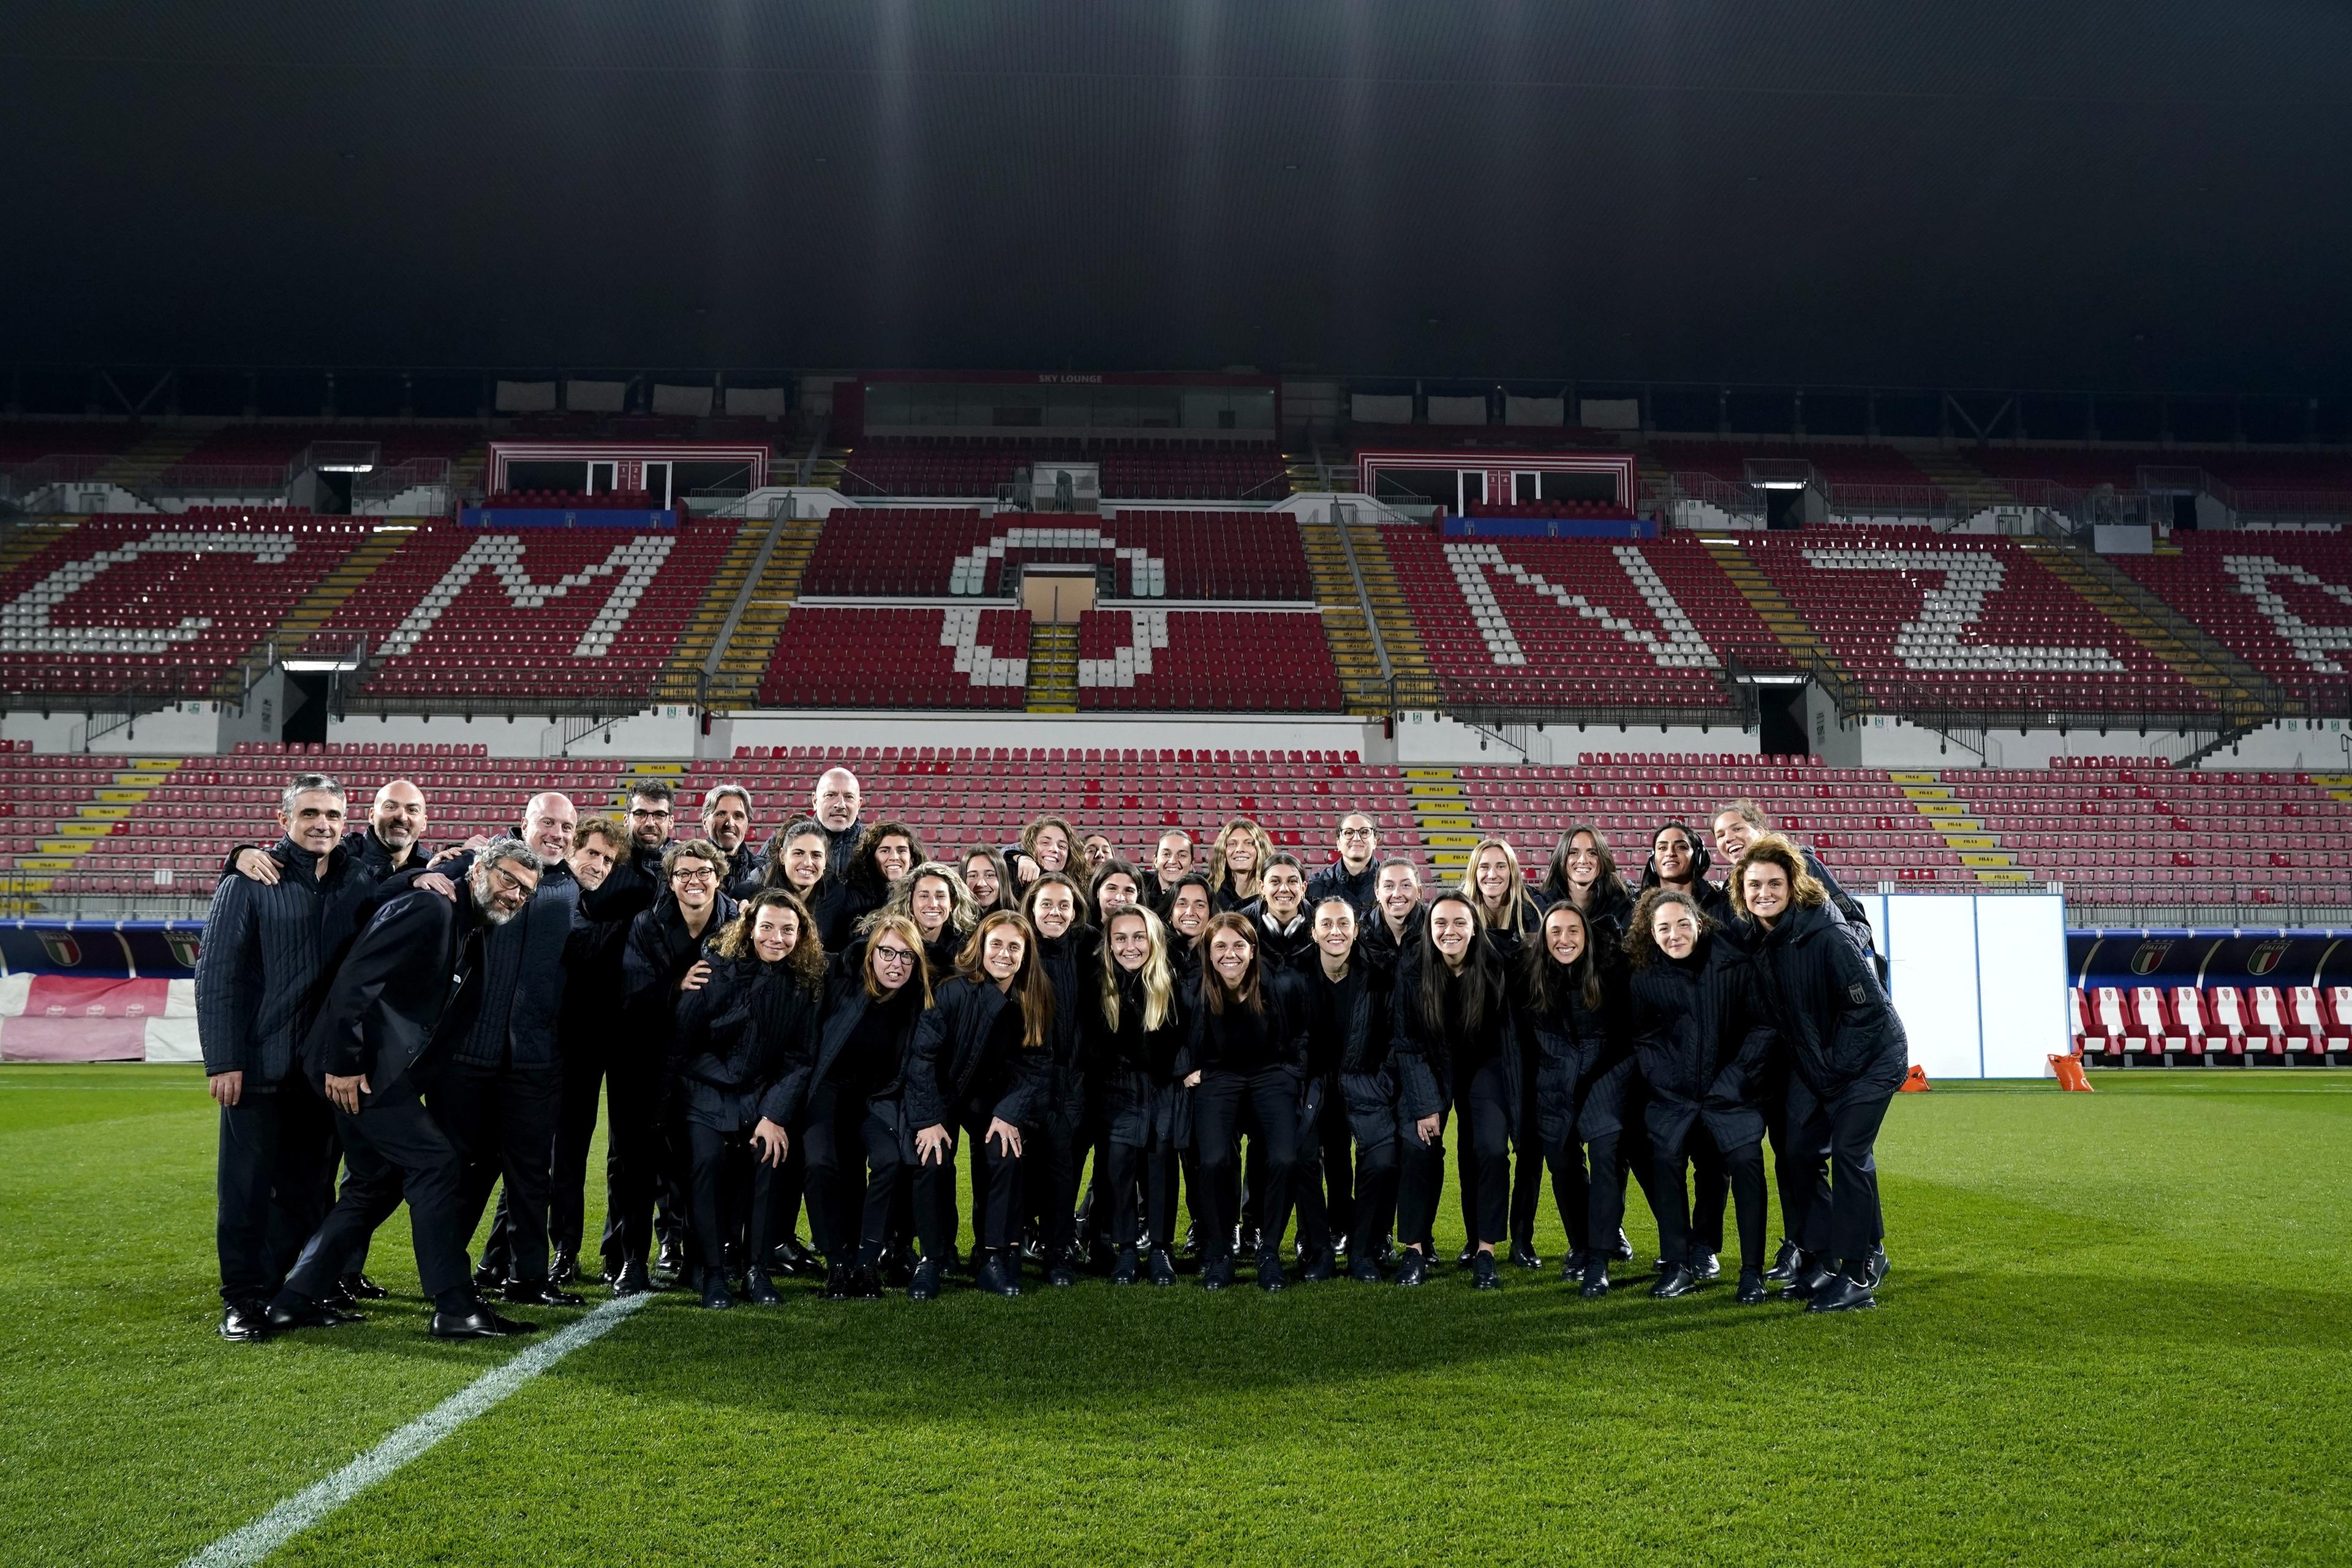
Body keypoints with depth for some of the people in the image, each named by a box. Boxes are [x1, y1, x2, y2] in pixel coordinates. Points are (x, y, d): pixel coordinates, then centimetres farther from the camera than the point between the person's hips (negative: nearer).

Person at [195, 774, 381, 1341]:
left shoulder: (362, 880, 6)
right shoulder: (249, 880, -4)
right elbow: (216, 973, -6)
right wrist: (222, 1060, -12)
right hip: (259, 1063, -4)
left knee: (307, 1187, 11)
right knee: (248, 1186, 3)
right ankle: (244, 1300, 13)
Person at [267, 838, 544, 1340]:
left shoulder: (471, 936, 16)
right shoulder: (425, 909, -14)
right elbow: (355, 977, -21)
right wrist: (343, 1062, -21)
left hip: (382, 1070, 10)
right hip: (354, 1067, -10)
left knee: (378, 1183, 16)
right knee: (435, 1161, -11)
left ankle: (296, 1298, 24)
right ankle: (455, 1308, -7)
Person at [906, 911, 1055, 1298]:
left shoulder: (1034, 1000, -12)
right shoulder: (953, 991, -23)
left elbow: (1036, 1065, -7)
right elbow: (924, 1055, -20)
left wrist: (1009, 1114, -17)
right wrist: (929, 1120, -22)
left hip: (993, 1097, 2)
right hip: (942, 1091, -2)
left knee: (1007, 1158, -20)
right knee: (933, 1162, -22)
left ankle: (994, 1256, -8)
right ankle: (933, 1258, -5)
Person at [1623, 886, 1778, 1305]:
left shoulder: (1735, 965, -7)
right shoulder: (1644, 980, -1)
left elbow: (1764, 1029, -3)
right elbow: (1643, 1041, 8)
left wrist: (1733, 1083, -10)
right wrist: (1666, 1084, -6)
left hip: (1732, 1091, -1)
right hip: (1674, 1094, 2)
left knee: (1746, 1158, -23)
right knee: (1665, 1156, -21)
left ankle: (1752, 1271, -11)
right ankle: (1679, 1267, -9)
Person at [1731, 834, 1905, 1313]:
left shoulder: (1825, 934, -26)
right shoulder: (1754, 940, -5)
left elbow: (1866, 1005, -22)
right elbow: (1768, 1012, 8)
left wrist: (1835, 1067, -18)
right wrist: (1809, 1065, 4)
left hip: (1870, 1055, -7)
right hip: (1812, 1062, 7)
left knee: (1848, 1152, -13)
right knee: (1799, 1153, 4)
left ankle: (1860, 1273, -4)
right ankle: (1818, 1261, 17)